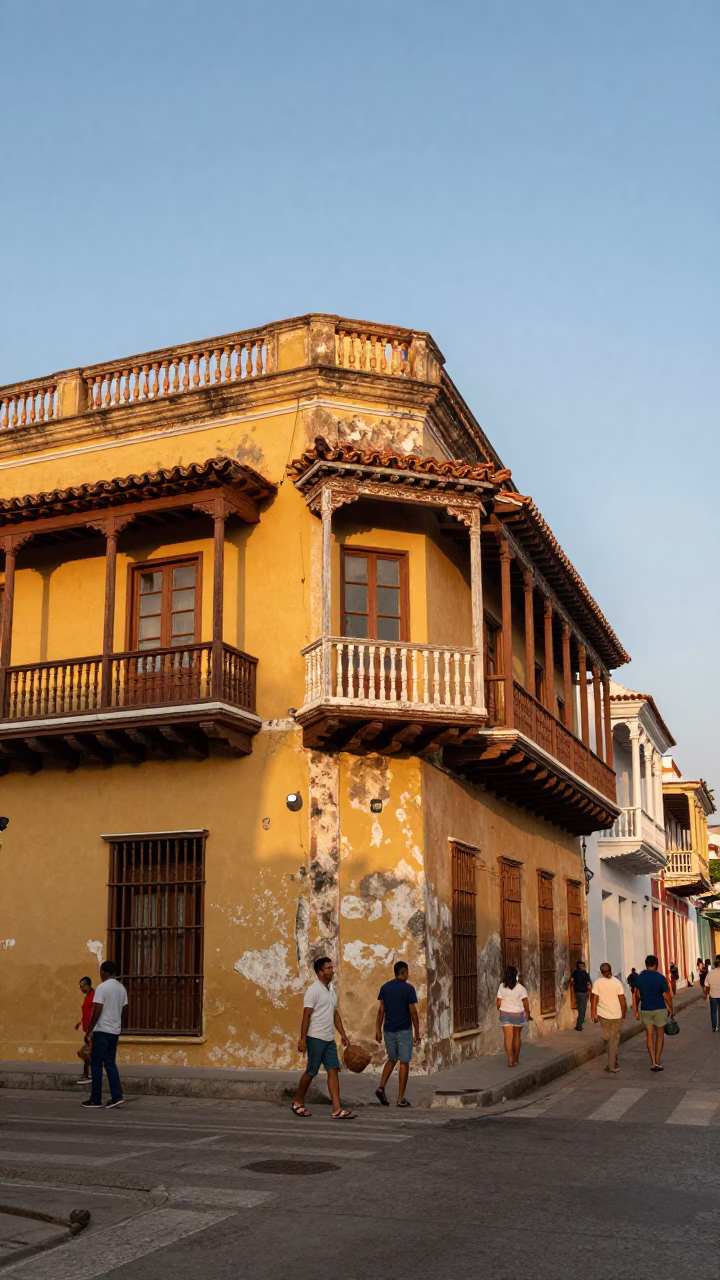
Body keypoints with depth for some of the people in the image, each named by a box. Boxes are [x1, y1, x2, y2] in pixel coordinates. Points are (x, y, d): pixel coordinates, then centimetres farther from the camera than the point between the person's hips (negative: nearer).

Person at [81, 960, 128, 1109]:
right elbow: (123, 1011, 14)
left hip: (102, 1031, -7)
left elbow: (97, 1011, -17)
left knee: (96, 1064, 3)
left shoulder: (102, 988, -13)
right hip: (115, 1031, 7)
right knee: (110, 1063, 11)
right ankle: (116, 1097, 3)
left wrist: (88, 1031, -11)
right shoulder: (122, 988, 10)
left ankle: (96, 1099, 7)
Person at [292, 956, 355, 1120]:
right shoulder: (313, 990, -13)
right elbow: (306, 1016, -15)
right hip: (315, 1038, -7)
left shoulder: (332, 990, 12)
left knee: (333, 1071, -1)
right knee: (311, 1072, 2)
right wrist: (302, 1039, -19)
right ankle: (298, 1102, 22)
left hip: (329, 1039, 7)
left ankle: (337, 1110, -3)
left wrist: (343, 1034, 14)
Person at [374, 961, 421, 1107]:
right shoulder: (409, 988, -10)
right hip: (404, 1031, -4)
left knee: (392, 1060, 19)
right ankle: (401, 1099, 2)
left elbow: (381, 1011, 1)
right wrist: (417, 1033, -3)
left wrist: (378, 1030, 6)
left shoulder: (385, 987, 2)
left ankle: (381, 1088, 0)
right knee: (404, 1063, 3)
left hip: (389, 1030, 4)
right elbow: (413, 1012, -10)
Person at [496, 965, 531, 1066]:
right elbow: (525, 1002, -13)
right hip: (518, 1013, 0)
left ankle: (510, 1059, -16)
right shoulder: (520, 987, -11)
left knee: (508, 1037, -1)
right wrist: (528, 1014, 0)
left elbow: (498, 1003, -4)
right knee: (517, 1036, 16)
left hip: (505, 1014, 0)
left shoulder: (502, 986, -7)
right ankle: (515, 1059, 26)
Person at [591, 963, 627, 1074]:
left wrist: (593, 1014, -2)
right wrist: (624, 1015, 7)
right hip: (616, 1015, 0)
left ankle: (615, 1064, 20)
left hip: (603, 1015, 0)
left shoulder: (597, 983, -5)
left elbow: (594, 1000, -9)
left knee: (608, 1039, 16)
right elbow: (623, 1001, -4)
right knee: (614, 1041, 8)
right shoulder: (617, 982, -4)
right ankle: (612, 1066, 5)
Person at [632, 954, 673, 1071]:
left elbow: (636, 995, 1)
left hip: (645, 1010, 2)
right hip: (660, 1009, -2)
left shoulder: (639, 978, -2)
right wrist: (671, 1009, 4)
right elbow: (667, 995, -10)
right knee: (660, 1035, 11)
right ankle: (657, 1061, 8)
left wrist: (636, 1011, 9)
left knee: (649, 1035, 8)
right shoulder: (660, 978, -11)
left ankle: (653, 1062, 1)